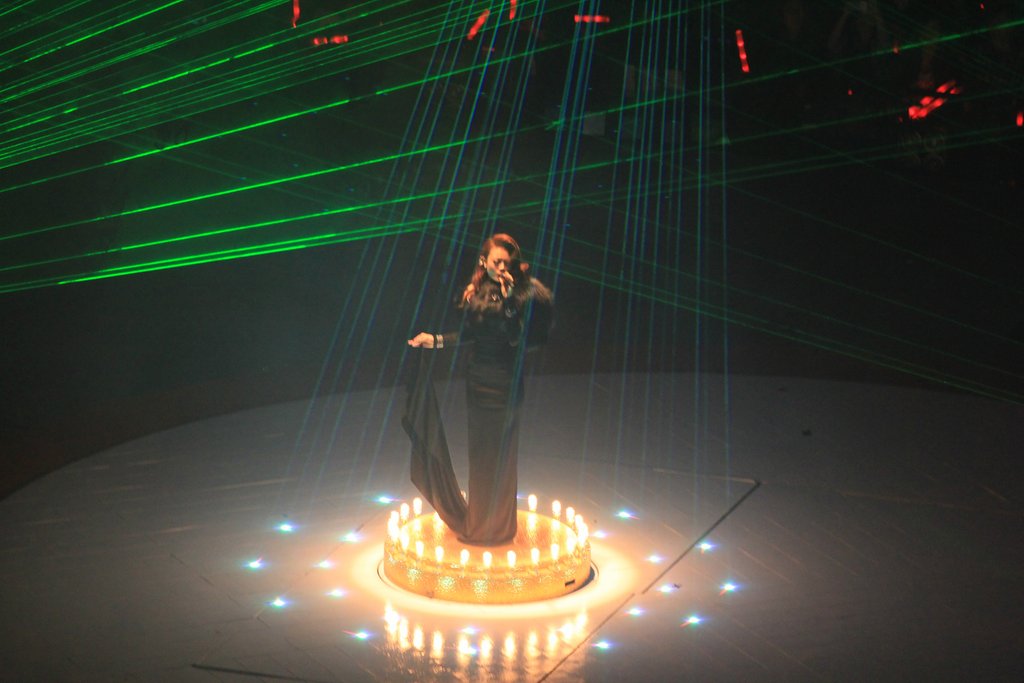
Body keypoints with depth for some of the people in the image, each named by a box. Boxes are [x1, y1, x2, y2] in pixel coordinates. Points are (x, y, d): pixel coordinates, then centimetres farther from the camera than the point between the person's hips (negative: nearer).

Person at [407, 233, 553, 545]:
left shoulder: (521, 294, -12)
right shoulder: (475, 292, 4)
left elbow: (516, 338, -22)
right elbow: (469, 333, 11)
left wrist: (508, 300, -27)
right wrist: (436, 340, 5)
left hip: (505, 382, -6)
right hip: (477, 379, 6)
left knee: (500, 455, 2)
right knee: (478, 452, 16)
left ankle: (498, 527, 16)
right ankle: (477, 522, 30)